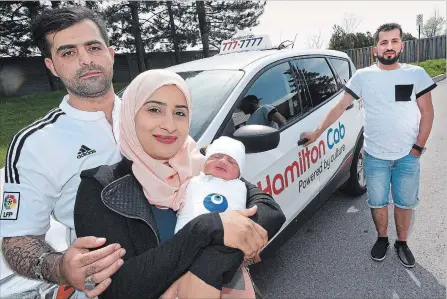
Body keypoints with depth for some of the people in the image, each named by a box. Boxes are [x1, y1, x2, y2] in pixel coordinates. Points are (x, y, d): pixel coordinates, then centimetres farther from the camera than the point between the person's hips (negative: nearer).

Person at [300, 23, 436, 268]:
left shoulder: (416, 74, -2)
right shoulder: (363, 76, -3)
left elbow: (427, 113, 1)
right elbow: (340, 107, -2)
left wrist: (418, 147, -4)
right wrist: (317, 133, -6)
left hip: (407, 156, 1)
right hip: (375, 156, 0)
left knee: (405, 203, 13)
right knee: (377, 202, 12)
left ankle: (402, 243, 35)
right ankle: (382, 239, 36)